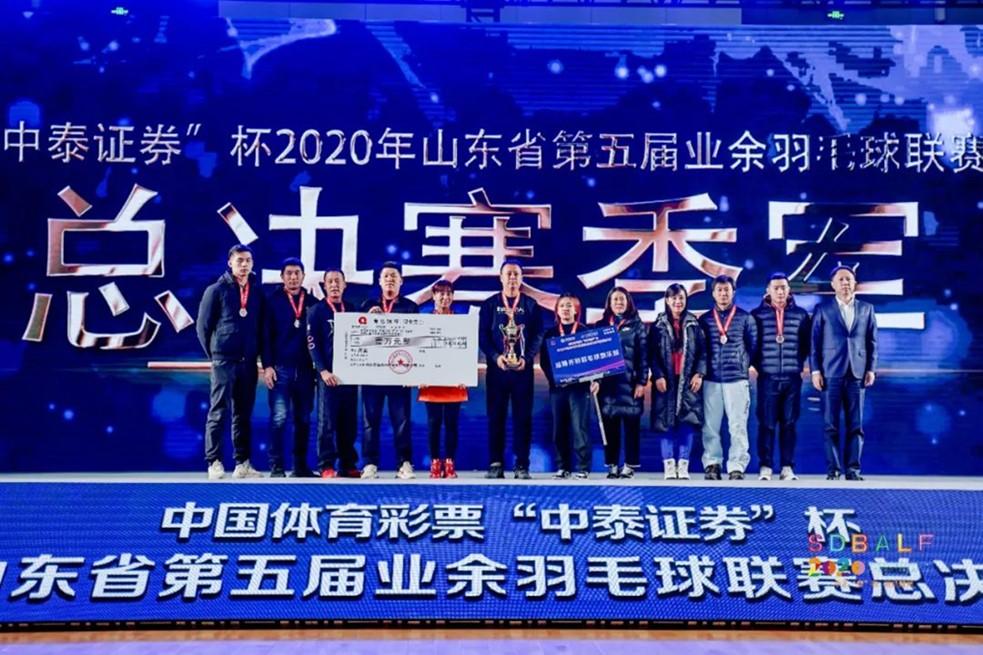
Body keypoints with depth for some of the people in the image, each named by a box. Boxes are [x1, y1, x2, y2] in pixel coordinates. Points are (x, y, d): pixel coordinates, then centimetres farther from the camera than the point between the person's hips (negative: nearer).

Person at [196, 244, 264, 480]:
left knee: (243, 414, 8)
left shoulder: (257, 292, 11)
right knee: (219, 412, -4)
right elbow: (203, 325, 1)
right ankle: (214, 462, 0)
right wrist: (213, 354, 1)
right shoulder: (216, 290, -1)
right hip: (224, 361, -4)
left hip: (248, 362, 4)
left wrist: (257, 354, 8)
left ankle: (242, 464, 13)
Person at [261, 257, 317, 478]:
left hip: (305, 369, 3)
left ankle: (300, 465, 14)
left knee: (303, 419, 7)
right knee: (279, 417, -7)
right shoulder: (272, 301, 3)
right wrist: (267, 365, -9)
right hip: (280, 367, -3)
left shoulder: (312, 302, 10)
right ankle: (276, 466, 0)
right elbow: (265, 335, -2)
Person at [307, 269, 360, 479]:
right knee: (327, 422, -4)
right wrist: (323, 370, -13)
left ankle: (348, 465, 10)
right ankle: (326, 466, -2)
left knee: (349, 422, 5)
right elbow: (313, 344, -3)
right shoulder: (316, 311, 4)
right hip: (328, 373, -4)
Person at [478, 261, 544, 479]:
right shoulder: (489, 304, 8)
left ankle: (522, 465, 4)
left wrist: (527, 358, -13)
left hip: (523, 368, 0)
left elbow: (538, 335, 2)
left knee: (523, 416, 0)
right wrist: (496, 356, -14)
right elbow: (482, 335, 1)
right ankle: (496, 464, 6)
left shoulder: (531, 305, 8)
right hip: (497, 368, 0)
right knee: (496, 416, 1)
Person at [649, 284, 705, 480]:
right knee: (667, 422, -1)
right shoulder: (659, 325, 5)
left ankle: (683, 465, 2)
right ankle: (669, 465, 3)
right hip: (666, 379, -1)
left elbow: (703, 351, 5)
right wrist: (658, 376, -10)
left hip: (688, 379, 1)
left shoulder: (694, 324, 8)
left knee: (688, 421, -3)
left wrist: (700, 373, -7)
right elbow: (652, 353, 0)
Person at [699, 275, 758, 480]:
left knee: (738, 426, -4)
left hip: (737, 379, -1)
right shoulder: (704, 320, 10)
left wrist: (751, 365, 3)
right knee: (710, 425, 1)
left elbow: (754, 345, 10)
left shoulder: (745, 318, 7)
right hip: (711, 380, 1)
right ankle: (712, 464, 9)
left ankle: (737, 466, 1)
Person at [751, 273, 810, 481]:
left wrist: (799, 363, 3)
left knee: (789, 423, 4)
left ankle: (787, 467, 10)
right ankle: (765, 466, 5)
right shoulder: (757, 314, 4)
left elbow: (807, 343, 12)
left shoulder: (800, 315, 8)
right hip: (767, 377, -1)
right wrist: (755, 364, -1)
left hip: (792, 377, 1)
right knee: (766, 423, -1)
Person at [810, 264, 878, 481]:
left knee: (855, 424, 1)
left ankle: (853, 468, 6)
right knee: (831, 424, -1)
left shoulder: (866, 309, 12)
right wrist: (815, 370, -4)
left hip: (857, 373, 2)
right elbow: (815, 342, 3)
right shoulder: (823, 309, 6)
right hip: (831, 373, -2)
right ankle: (833, 468, 4)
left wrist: (871, 369, 3)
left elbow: (872, 341, 11)